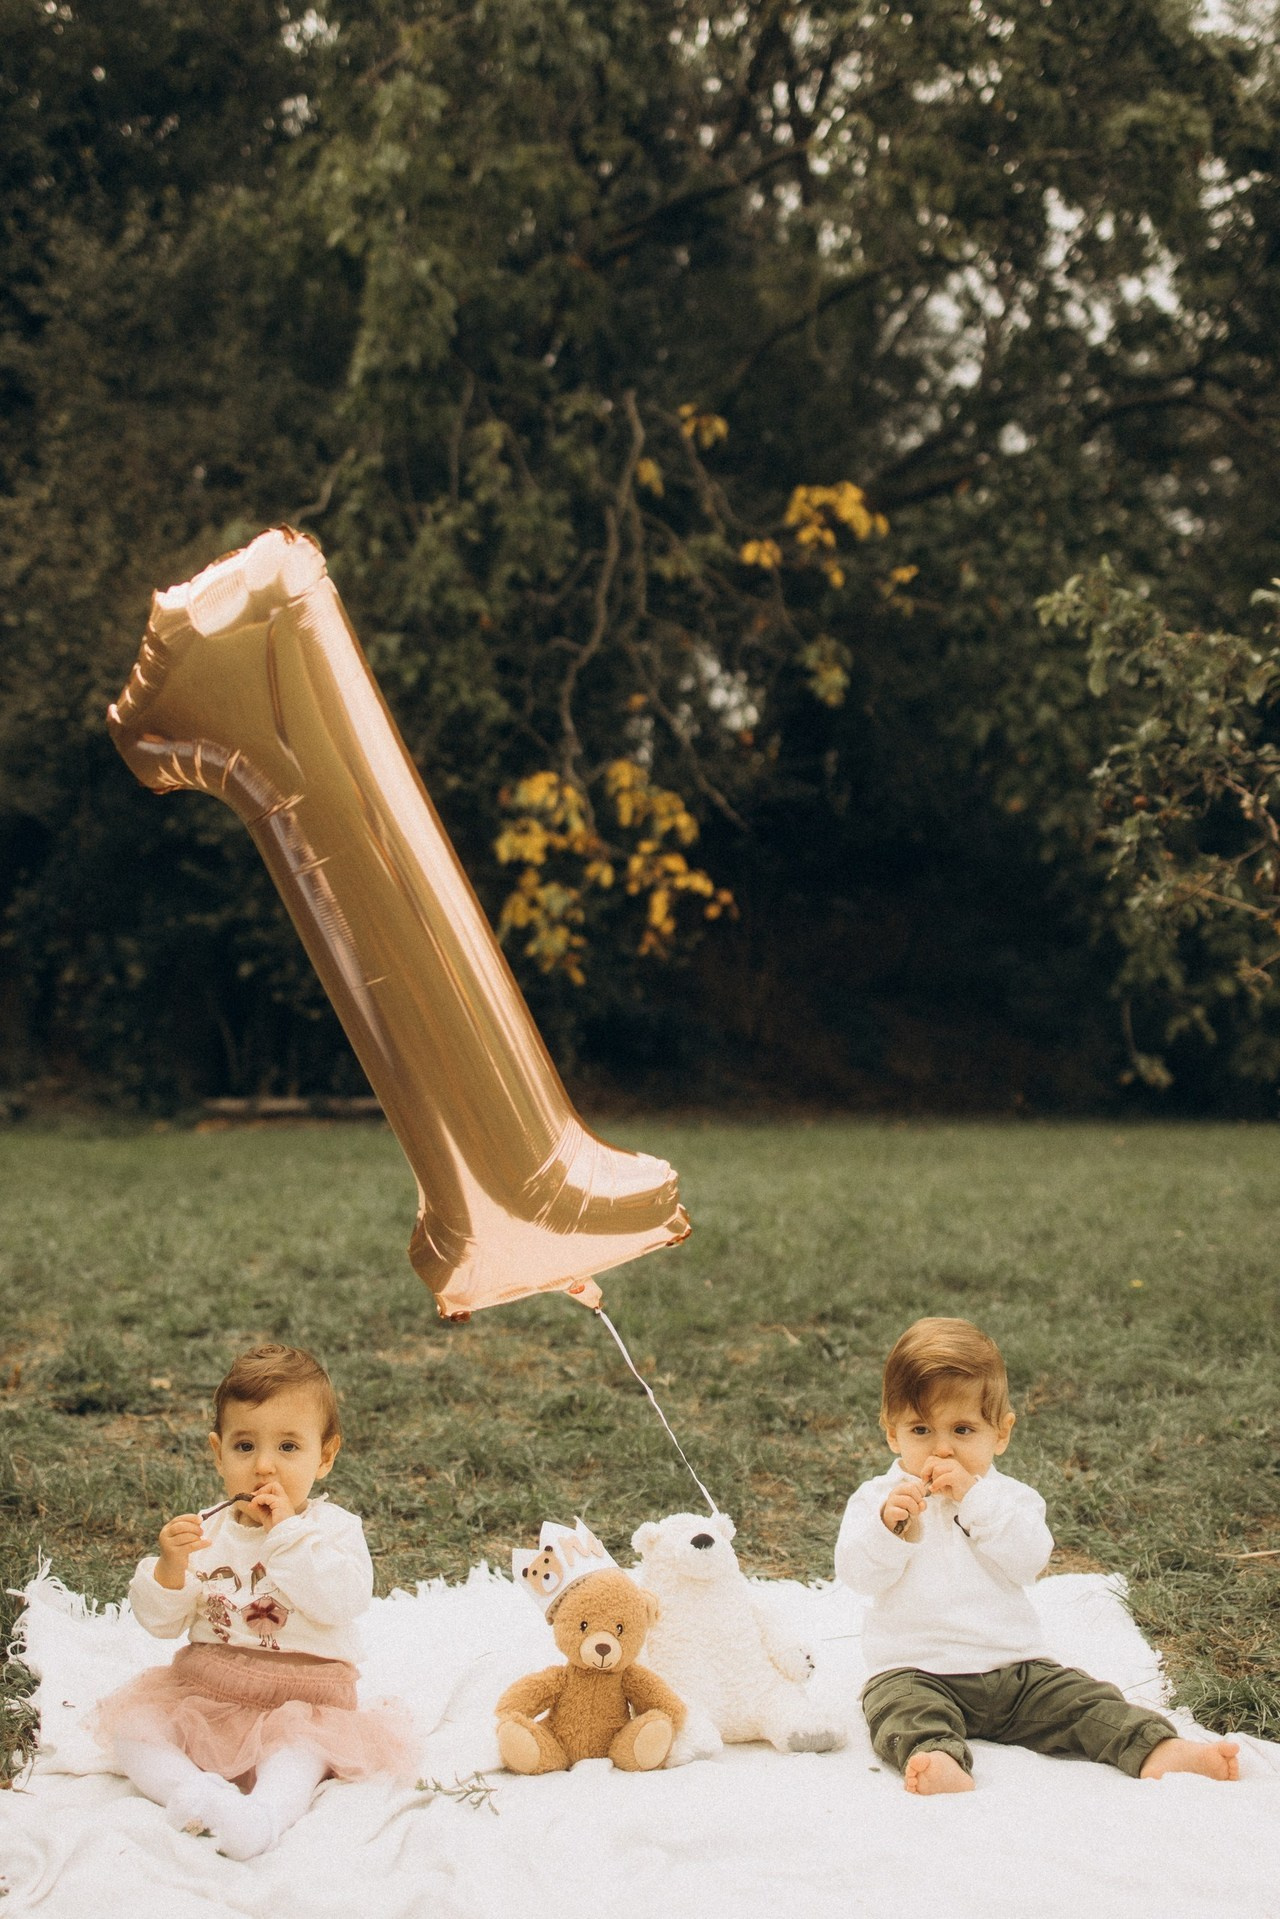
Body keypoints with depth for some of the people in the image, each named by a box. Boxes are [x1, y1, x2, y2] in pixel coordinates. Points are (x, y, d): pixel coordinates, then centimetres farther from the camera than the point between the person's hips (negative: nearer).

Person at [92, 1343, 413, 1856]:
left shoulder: (334, 1528, -7)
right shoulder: (206, 1530, 1)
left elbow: (342, 1601, -26)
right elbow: (159, 1620, 0)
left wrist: (287, 1531, -27)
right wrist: (169, 1569, -22)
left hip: (299, 1700, -4)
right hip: (203, 1694, 4)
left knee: (303, 1742, -32)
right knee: (130, 1722, -13)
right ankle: (191, 1788, -31)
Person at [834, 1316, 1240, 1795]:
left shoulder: (1011, 1498, 9)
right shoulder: (877, 1498, 4)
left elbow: (1029, 1561, -11)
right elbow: (857, 1572, -10)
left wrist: (974, 1499, -18)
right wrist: (890, 1526, -29)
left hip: (1014, 1669, 3)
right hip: (914, 1671, -3)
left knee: (1085, 1700, -15)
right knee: (901, 1705, -33)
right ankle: (938, 1758, -58)